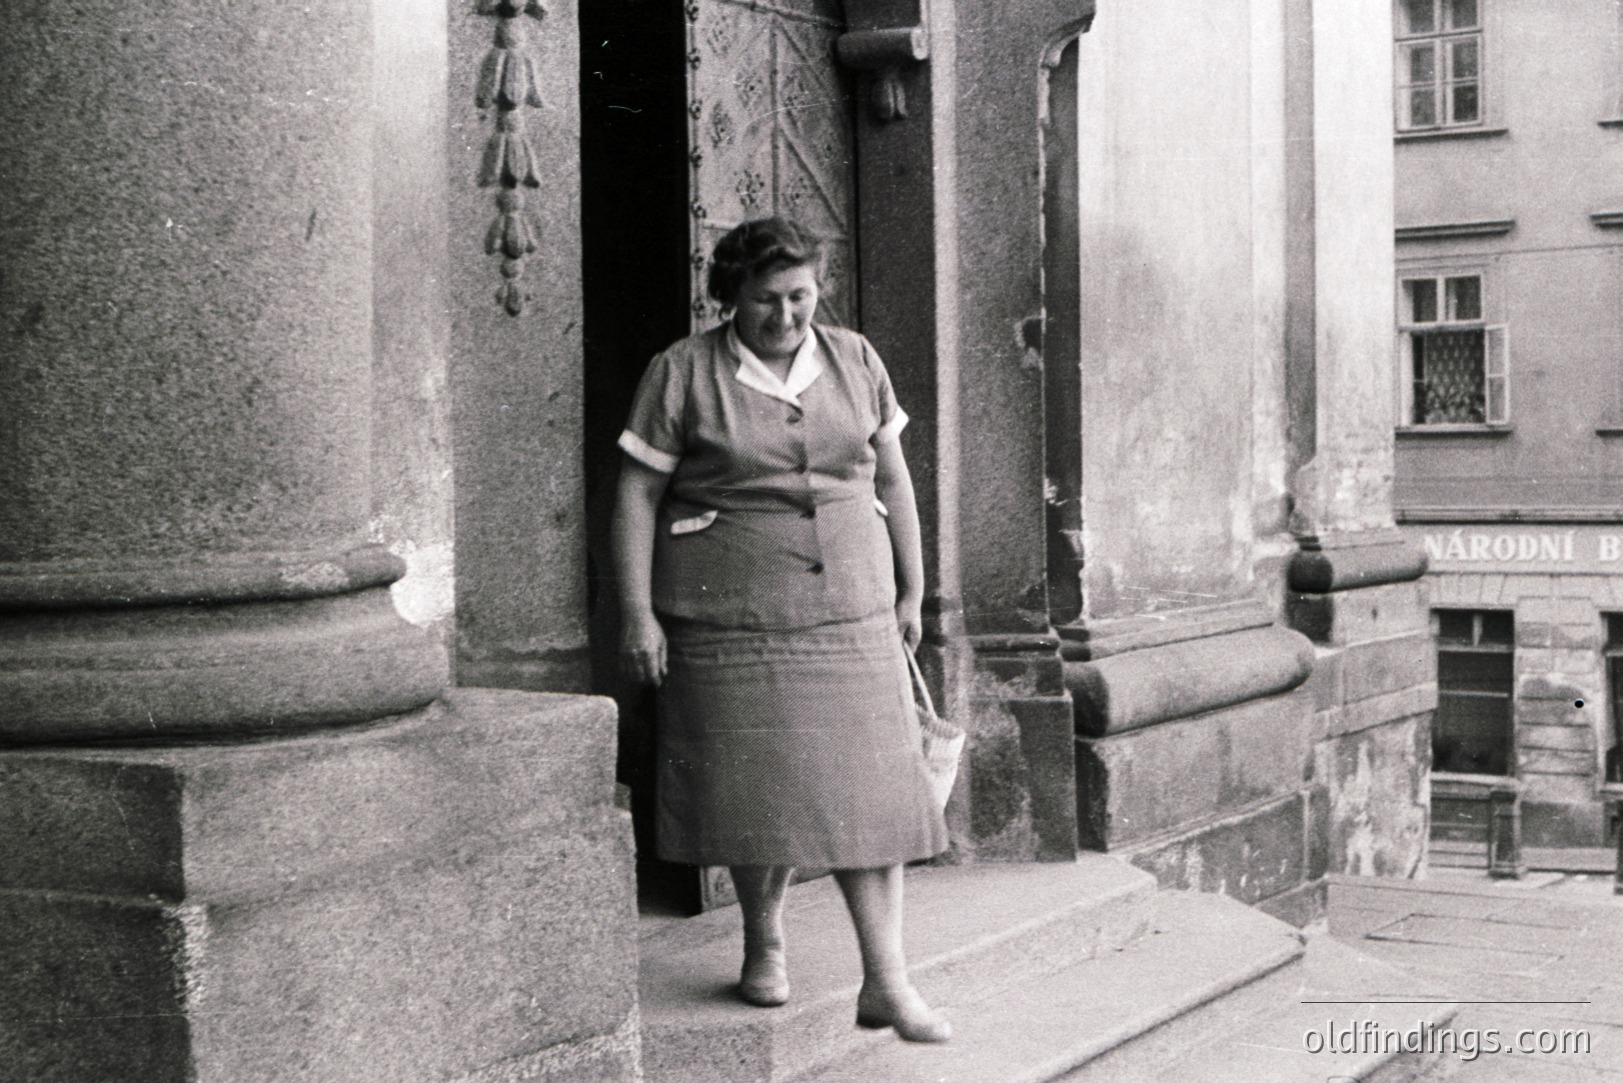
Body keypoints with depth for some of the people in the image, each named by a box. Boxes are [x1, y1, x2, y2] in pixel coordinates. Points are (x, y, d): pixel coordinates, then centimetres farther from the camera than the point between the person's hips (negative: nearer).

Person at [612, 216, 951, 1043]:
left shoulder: (854, 361, 8)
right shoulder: (684, 373, -3)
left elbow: (892, 481, 15)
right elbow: (636, 495, -3)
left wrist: (911, 591, 15)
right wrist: (637, 614, -9)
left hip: (848, 611, 3)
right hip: (731, 618, -2)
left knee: (866, 784, -3)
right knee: (757, 786, 3)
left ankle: (885, 981, -1)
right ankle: (764, 942, 27)